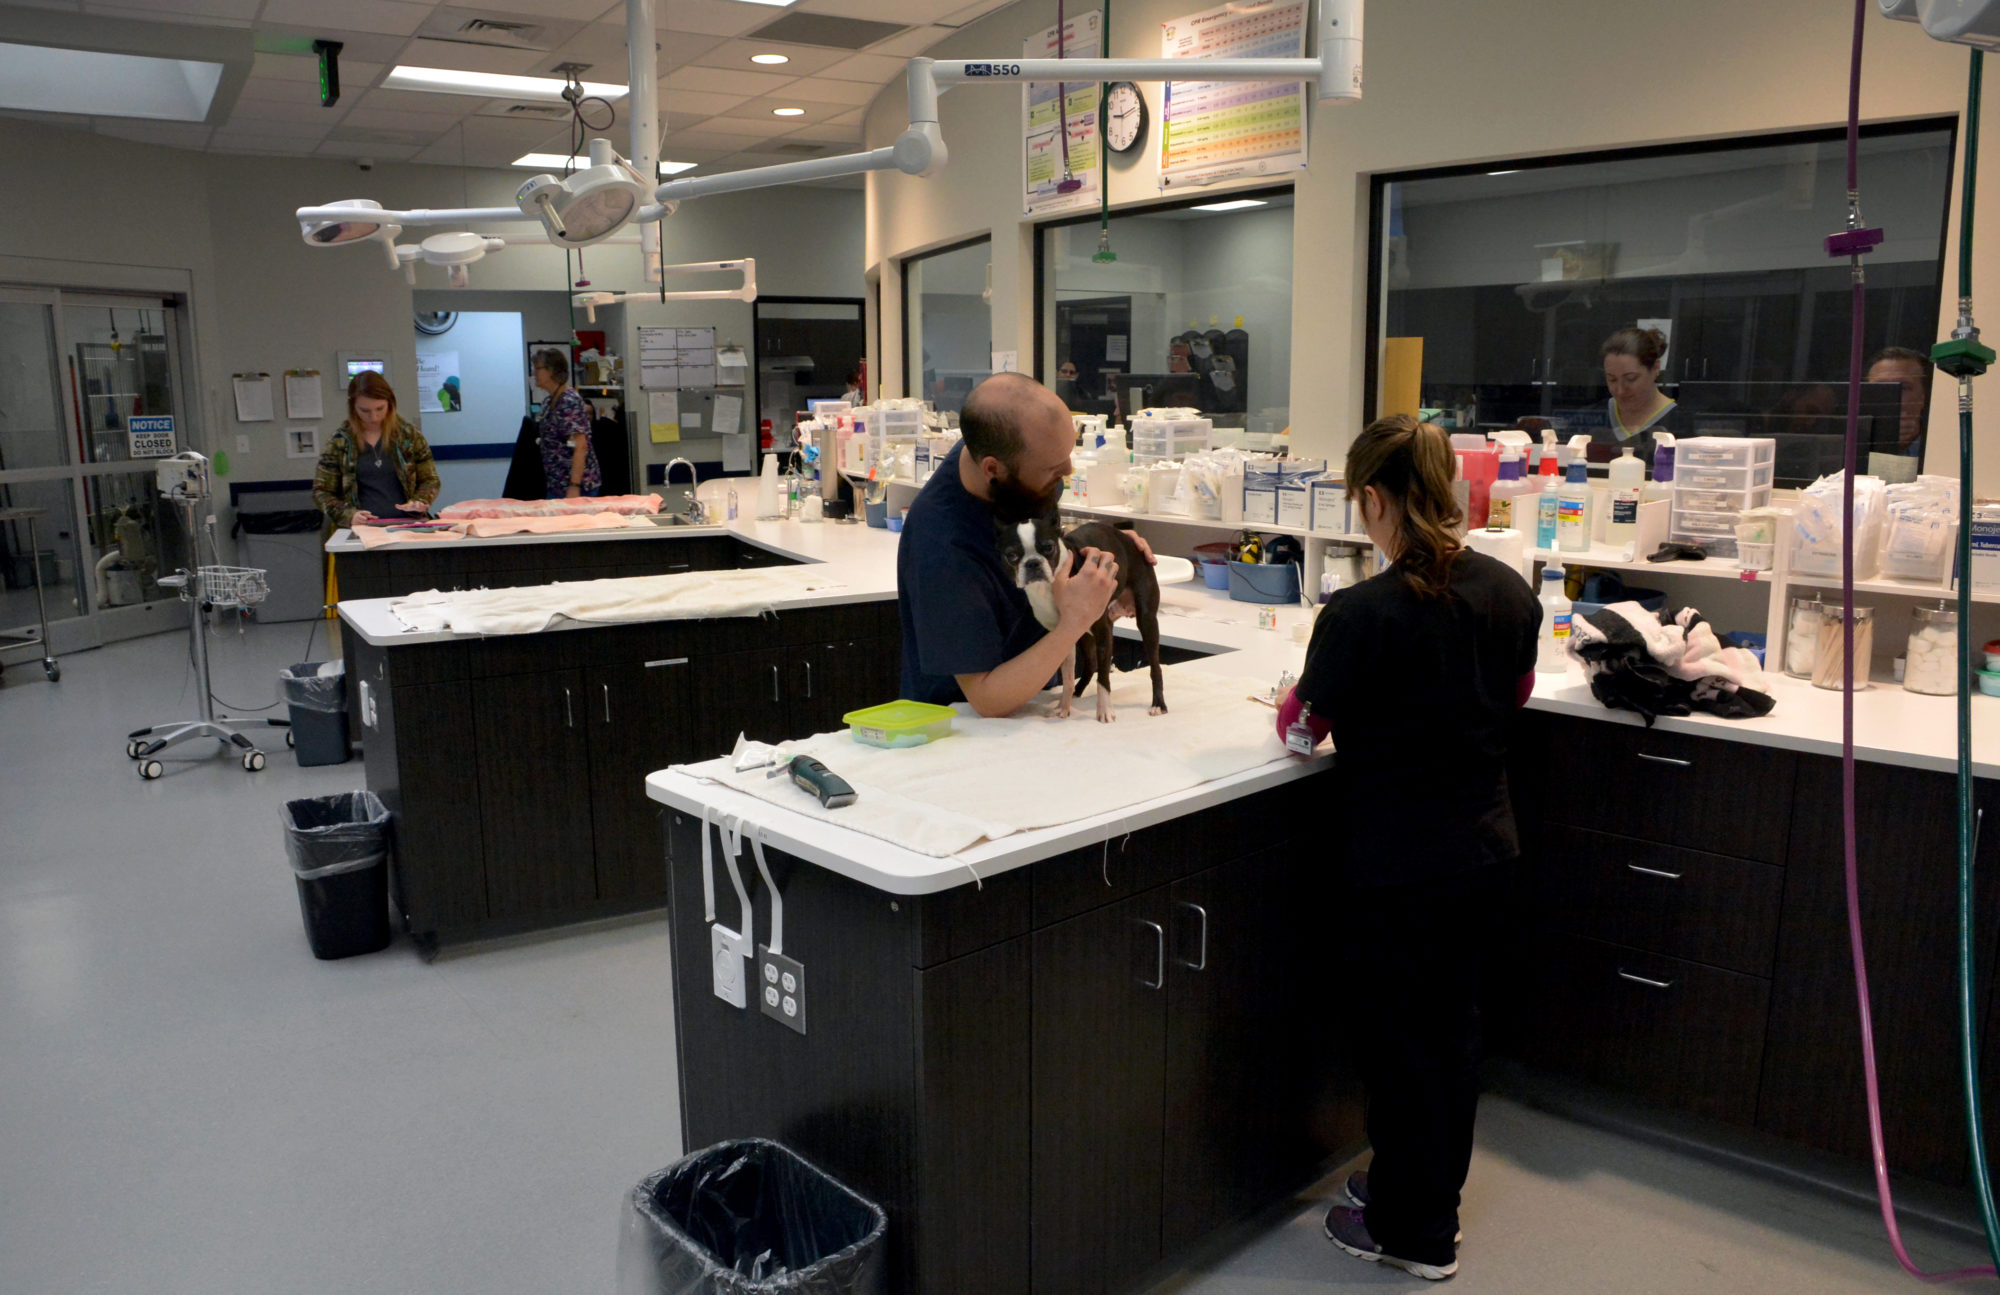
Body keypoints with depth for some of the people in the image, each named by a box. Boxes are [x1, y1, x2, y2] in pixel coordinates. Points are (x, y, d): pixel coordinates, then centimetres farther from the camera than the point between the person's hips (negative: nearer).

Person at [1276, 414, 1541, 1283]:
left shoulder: (1361, 614, -24)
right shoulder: (1511, 592, -4)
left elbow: (1307, 723, -9)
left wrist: (1293, 706, 12)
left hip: (1397, 861, -6)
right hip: (1485, 847, 7)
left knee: (1396, 1033, 10)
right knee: (1451, 1020, 20)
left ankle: (1414, 1234, 25)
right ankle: (1431, 1189, 39)